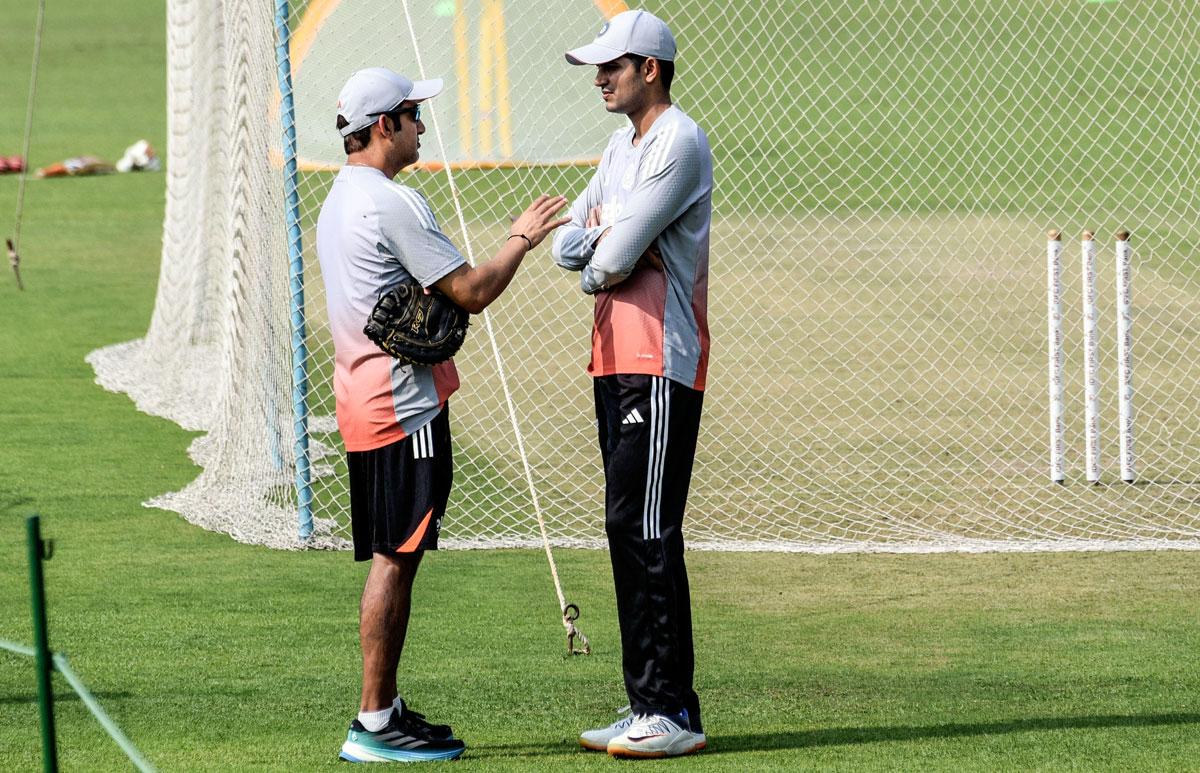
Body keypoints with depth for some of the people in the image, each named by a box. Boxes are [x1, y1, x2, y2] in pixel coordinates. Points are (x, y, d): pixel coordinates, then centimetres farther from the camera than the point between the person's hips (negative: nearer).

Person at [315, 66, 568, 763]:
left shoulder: (340, 201, 17)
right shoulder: (392, 203, -16)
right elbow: (473, 292, -17)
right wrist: (522, 240, -2)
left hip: (365, 403, 10)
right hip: (404, 401, -10)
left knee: (392, 558, 14)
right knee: (395, 558, -8)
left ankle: (386, 709, 18)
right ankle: (375, 724, -7)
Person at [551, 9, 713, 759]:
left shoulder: (680, 142, -12)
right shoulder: (622, 146, 19)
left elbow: (616, 257, -18)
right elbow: (569, 246, 15)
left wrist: (600, 265, 4)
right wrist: (606, 240, -6)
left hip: (662, 363, -10)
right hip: (617, 359, 10)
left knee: (646, 529, -12)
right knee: (628, 528, 10)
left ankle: (672, 712, -12)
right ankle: (649, 706, 14)